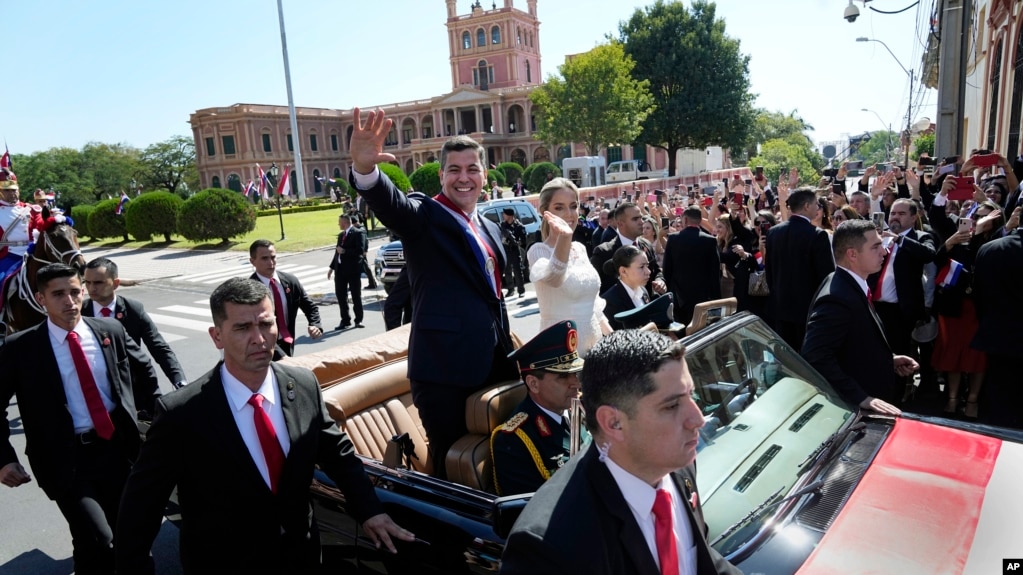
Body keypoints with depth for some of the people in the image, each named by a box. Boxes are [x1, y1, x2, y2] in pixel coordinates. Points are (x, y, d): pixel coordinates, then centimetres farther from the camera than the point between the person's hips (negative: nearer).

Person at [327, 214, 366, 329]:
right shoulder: (341, 235, 16)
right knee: (340, 295, 6)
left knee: (356, 296, 2)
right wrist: (332, 267, 16)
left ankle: (358, 320, 12)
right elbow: (337, 252, 20)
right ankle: (345, 320, 14)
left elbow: (360, 251, -19)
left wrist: (344, 251, -17)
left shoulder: (358, 233, -8)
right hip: (340, 269, 7)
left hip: (353, 269, -7)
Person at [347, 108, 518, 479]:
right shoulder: (423, 216, -7)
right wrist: (364, 168, -50)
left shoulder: (490, 229, 15)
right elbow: (389, 202, -29)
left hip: (494, 365, 7)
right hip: (445, 368, -7)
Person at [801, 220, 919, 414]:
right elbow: (816, 359, -34)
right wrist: (862, 399, -32)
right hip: (851, 409, -10)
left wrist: (888, 360, 5)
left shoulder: (852, 286, 4)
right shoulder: (837, 298, -27)